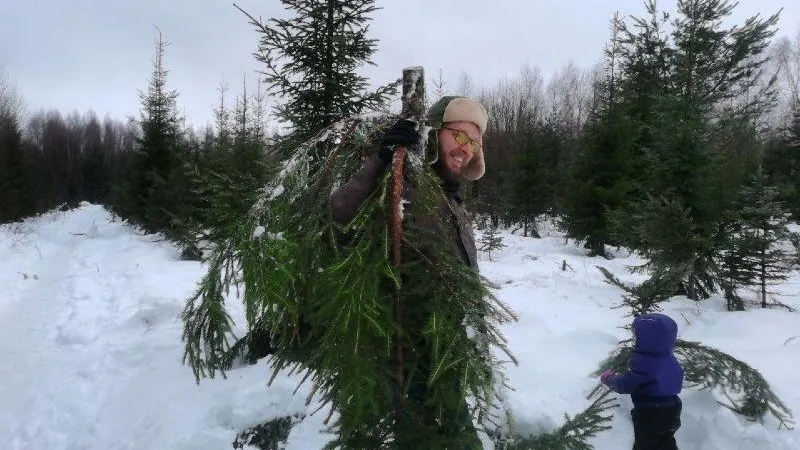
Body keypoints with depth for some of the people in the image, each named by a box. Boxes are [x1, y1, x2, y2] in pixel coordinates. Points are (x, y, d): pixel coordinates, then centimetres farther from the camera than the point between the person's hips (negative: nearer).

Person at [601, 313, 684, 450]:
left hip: (648, 414, -8)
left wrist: (609, 378, -5)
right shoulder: (671, 360, -3)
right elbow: (677, 384, 11)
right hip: (671, 411, 8)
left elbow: (625, 385, -23)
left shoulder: (642, 364, -29)